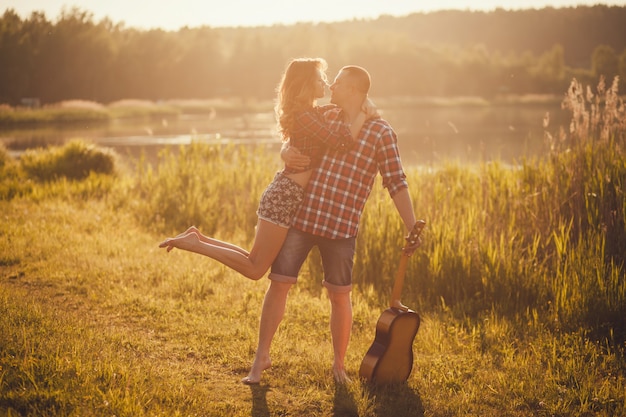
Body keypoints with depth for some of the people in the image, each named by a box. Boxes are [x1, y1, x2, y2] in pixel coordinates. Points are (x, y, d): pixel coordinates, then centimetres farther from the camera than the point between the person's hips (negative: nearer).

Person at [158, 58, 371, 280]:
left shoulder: (312, 112, 13)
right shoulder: (304, 115, -16)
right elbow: (341, 142, -24)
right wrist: (364, 115, -12)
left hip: (286, 193, 10)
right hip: (285, 196, -10)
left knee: (255, 264, 13)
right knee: (255, 269, -6)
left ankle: (198, 238, 11)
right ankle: (195, 244, -6)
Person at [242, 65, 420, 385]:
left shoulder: (380, 133, -4)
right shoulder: (324, 119, 10)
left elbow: (397, 184, -5)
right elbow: (293, 147, 23)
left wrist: (412, 230, -12)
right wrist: (286, 154, -3)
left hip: (341, 227, -3)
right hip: (300, 215, 4)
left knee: (339, 296, 4)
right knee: (278, 283, 0)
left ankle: (339, 364, 23)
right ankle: (261, 357, 14)